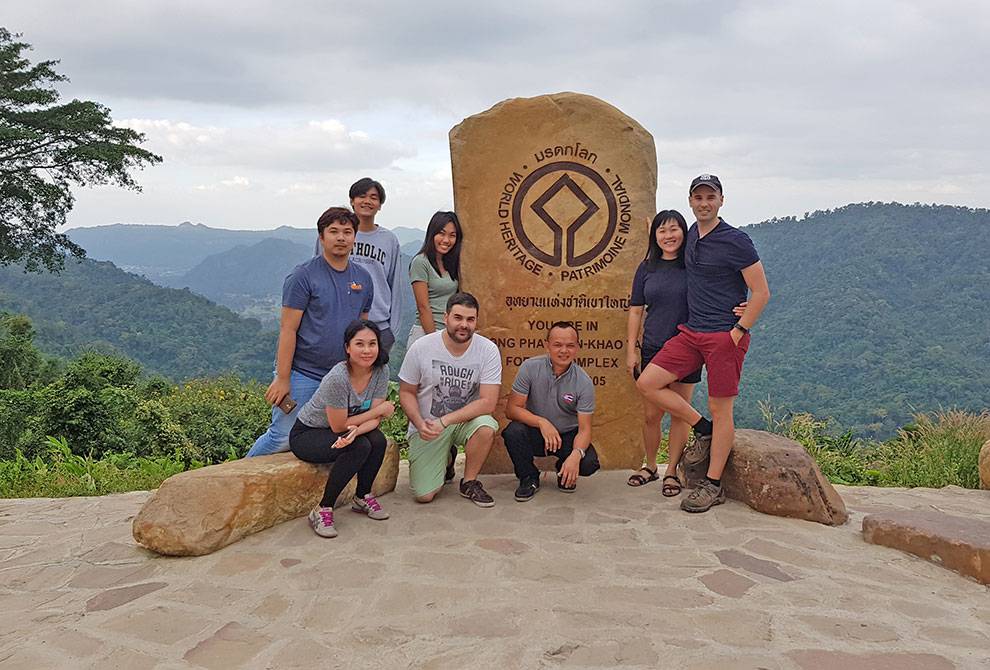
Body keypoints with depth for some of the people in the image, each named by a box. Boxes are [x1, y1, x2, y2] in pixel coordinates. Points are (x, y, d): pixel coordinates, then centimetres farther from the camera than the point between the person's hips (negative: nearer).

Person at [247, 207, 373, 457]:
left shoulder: (363, 278, 9)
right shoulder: (304, 275, -8)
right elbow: (288, 329, -10)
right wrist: (282, 379, -13)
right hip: (301, 374, -6)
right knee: (283, 438, -5)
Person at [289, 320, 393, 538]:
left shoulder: (381, 371, -13)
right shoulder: (338, 378, -30)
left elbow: (375, 419, -14)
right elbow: (338, 426, -23)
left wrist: (356, 430, -36)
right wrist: (379, 410, -16)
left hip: (337, 431, 5)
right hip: (306, 434, -5)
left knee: (378, 441, -23)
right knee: (359, 447, -30)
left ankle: (362, 497, 2)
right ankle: (322, 511, -17)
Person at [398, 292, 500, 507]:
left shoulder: (488, 350, -15)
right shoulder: (421, 348, -12)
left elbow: (488, 402, -20)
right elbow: (406, 392, -1)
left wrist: (444, 421, -26)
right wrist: (420, 423, -21)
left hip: (466, 420, 0)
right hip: (426, 426, 0)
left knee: (486, 427, -35)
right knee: (424, 495, -11)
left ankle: (469, 483, -6)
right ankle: (446, 459, 24)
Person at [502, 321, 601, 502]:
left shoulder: (584, 382, -14)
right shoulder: (530, 368, -14)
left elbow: (584, 429, -15)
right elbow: (511, 409, -14)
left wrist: (576, 455, -36)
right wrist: (541, 422, -30)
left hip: (568, 435, 0)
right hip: (535, 433, 0)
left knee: (589, 463, -27)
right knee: (513, 431, -31)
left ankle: (564, 473, 12)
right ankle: (529, 478, -3)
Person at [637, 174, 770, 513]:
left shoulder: (736, 241, -10)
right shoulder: (692, 235, 11)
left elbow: (761, 292, -10)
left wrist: (738, 332, -13)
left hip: (725, 336, -7)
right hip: (691, 333, 7)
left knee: (721, 411, 1)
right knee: (648, 383, -3)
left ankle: (713, 486, 12)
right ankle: (704, 430, 14)